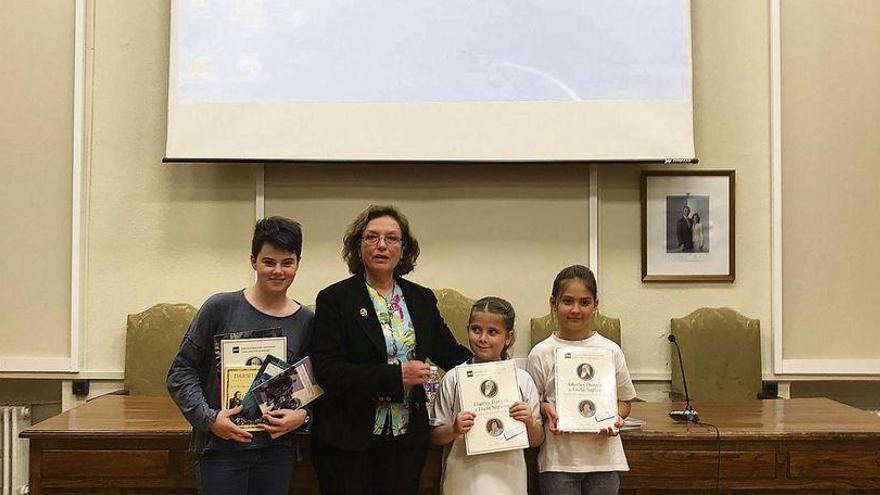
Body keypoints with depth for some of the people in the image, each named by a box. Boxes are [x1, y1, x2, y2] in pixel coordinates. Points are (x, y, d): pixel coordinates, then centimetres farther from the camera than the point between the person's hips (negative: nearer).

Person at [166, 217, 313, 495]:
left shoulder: (305, 322, 3)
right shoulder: (221, 307, -4)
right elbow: (181, 372, -1)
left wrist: (302, 415, -9)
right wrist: (208, 418, -12)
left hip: (276, 450, 3)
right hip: (222, 448, -2)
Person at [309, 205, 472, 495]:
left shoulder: (422, 299, 8)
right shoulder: (334, 299, -5)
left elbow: (450, 354, 13)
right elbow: (326, 371, -14)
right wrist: (396, 375, -20)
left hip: (407, 438, 4)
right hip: (348, 441, -3)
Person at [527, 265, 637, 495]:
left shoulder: (611, 351, 2)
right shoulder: (541, 353, -2)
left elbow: (624, 400, 10)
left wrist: (615, 418, -9)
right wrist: (546, 409, -16)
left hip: (603, 457, 2)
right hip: (558, 460, -1)